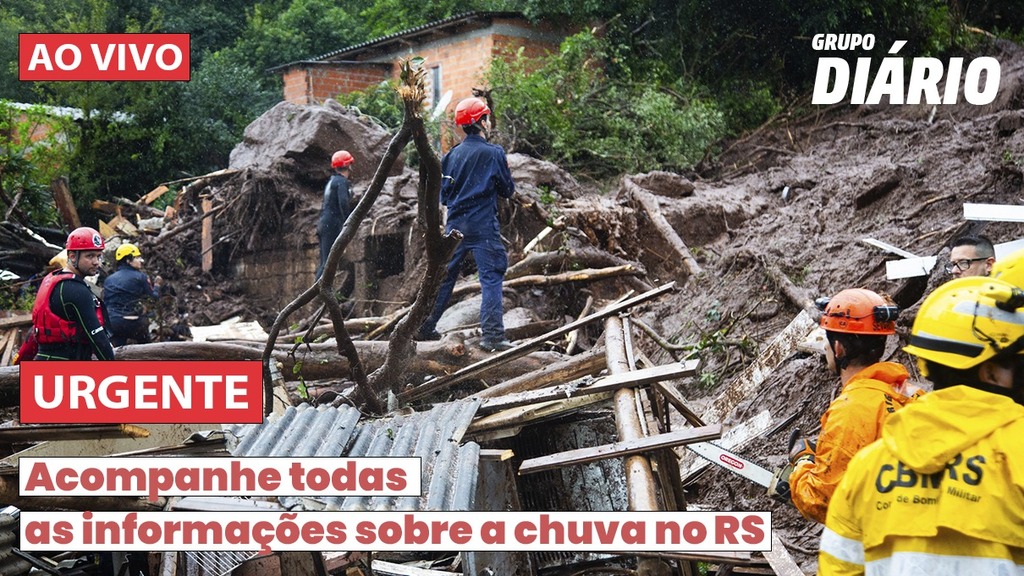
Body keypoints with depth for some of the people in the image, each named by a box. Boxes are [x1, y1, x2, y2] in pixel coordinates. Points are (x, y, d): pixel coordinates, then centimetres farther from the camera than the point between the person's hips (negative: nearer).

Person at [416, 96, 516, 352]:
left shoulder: (452, 154, 7)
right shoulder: (494, 153, -8)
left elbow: (443, 193, 10)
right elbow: (508, 190, 1)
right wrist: (505, 174, 19)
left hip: (455, 223, 6)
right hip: (483, 225, -6)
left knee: (444, 275, 15)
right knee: (491, 278, -5)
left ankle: (425, 327, 22)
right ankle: (492, 335, -13)